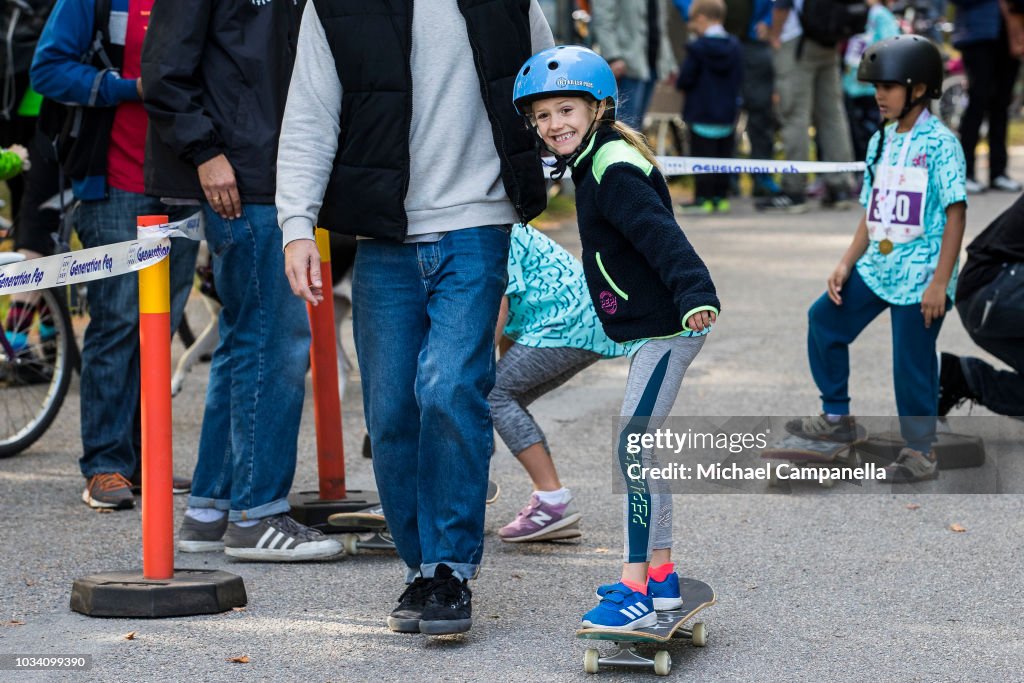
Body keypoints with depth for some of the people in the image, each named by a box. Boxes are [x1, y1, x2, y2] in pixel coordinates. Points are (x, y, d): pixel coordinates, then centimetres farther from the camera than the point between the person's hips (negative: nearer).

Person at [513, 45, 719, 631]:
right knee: (639, 448, 17)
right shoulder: (595, 165, 14)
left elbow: (662, 236, -31)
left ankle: (635, 590, -14)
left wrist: (696, 294, -44)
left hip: (665, 330, -11)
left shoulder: (615, 171, -18)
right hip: (653, 329, 11)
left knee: (633, 446, -14)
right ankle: (661, 575, 27)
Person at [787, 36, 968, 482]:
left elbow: (955, 214, -14)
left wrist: (940, 282, -19)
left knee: (912, 362, -4)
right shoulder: (880, 143, 11)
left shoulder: (940, 144, -11)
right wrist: (846, 264, 6)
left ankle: (921, 453, 10)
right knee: (824, 319, 11)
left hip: (919, 275, -8)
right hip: (876, 267, 8)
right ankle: (837, 417, 25)